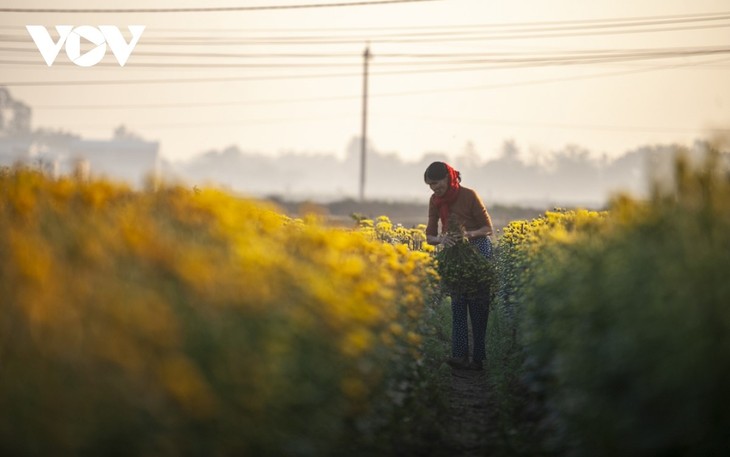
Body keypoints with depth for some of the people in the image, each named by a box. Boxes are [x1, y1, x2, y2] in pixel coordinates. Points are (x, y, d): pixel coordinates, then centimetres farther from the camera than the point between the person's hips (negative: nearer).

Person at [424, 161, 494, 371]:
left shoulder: (469, 195, -16)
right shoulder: (435, 201, 0)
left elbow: (488, 228, -11)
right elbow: (430, 236, -1)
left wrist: (468, 234, -29)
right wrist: (441, 239, -24)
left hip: (478, 248, -5)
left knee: (477, 306, -4)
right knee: (458, 303, -2)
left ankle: (478, 358, -2)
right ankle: (460, 355, -6)